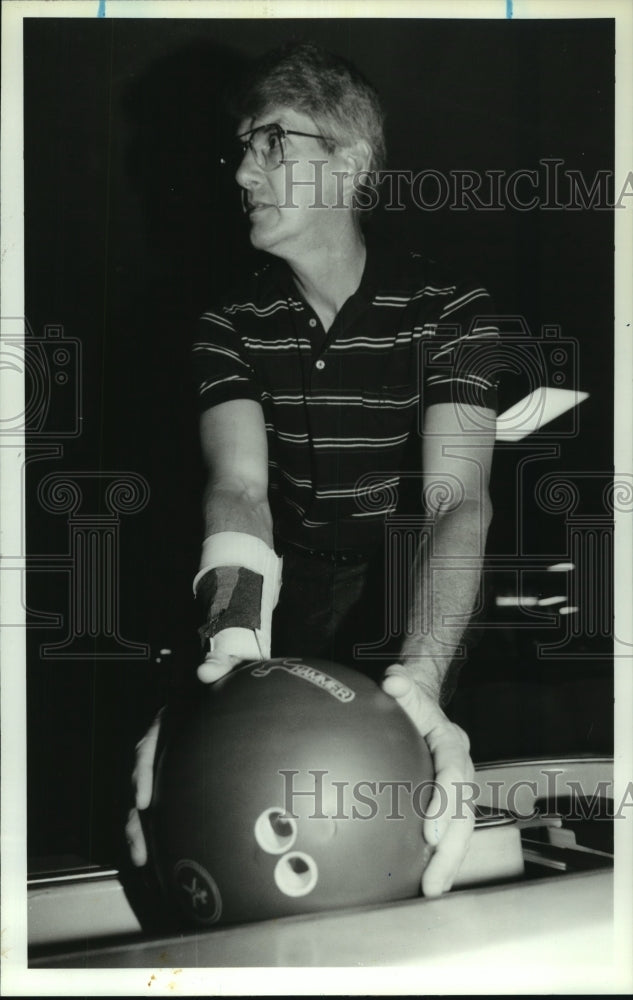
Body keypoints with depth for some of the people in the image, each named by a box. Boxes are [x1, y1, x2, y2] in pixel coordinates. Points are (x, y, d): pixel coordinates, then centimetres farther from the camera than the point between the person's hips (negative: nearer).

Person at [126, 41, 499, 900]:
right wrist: (231, 645, -43)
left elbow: (458, 502, -27)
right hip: (284, 632, 3)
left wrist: (419, 677, -46)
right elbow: (238, 489, -20)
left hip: (409, 634, -2)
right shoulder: (232, 325, -3)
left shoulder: (448, 311, -13)